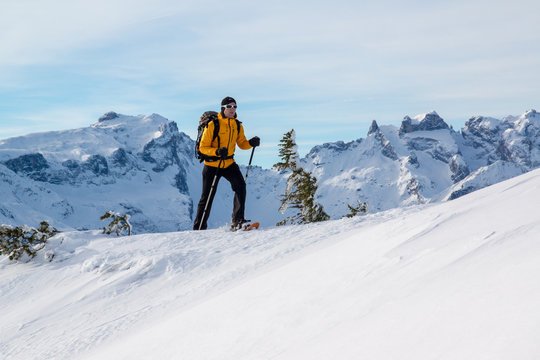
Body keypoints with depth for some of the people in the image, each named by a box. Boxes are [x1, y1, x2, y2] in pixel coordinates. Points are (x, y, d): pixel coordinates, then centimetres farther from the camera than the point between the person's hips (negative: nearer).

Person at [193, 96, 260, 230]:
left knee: (240, 185, -22)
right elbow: (202, 147, -14)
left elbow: (242, 144, 10)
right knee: (207, 197, 3)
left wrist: (251, 143, -13)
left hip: (229, 164, 3)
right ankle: (199, 227, 18)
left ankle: (237, 220, -19)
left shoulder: (238, 126, 1)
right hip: (212, 165, -3)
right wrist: (217, 151, -32)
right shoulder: (213, 125, -14)